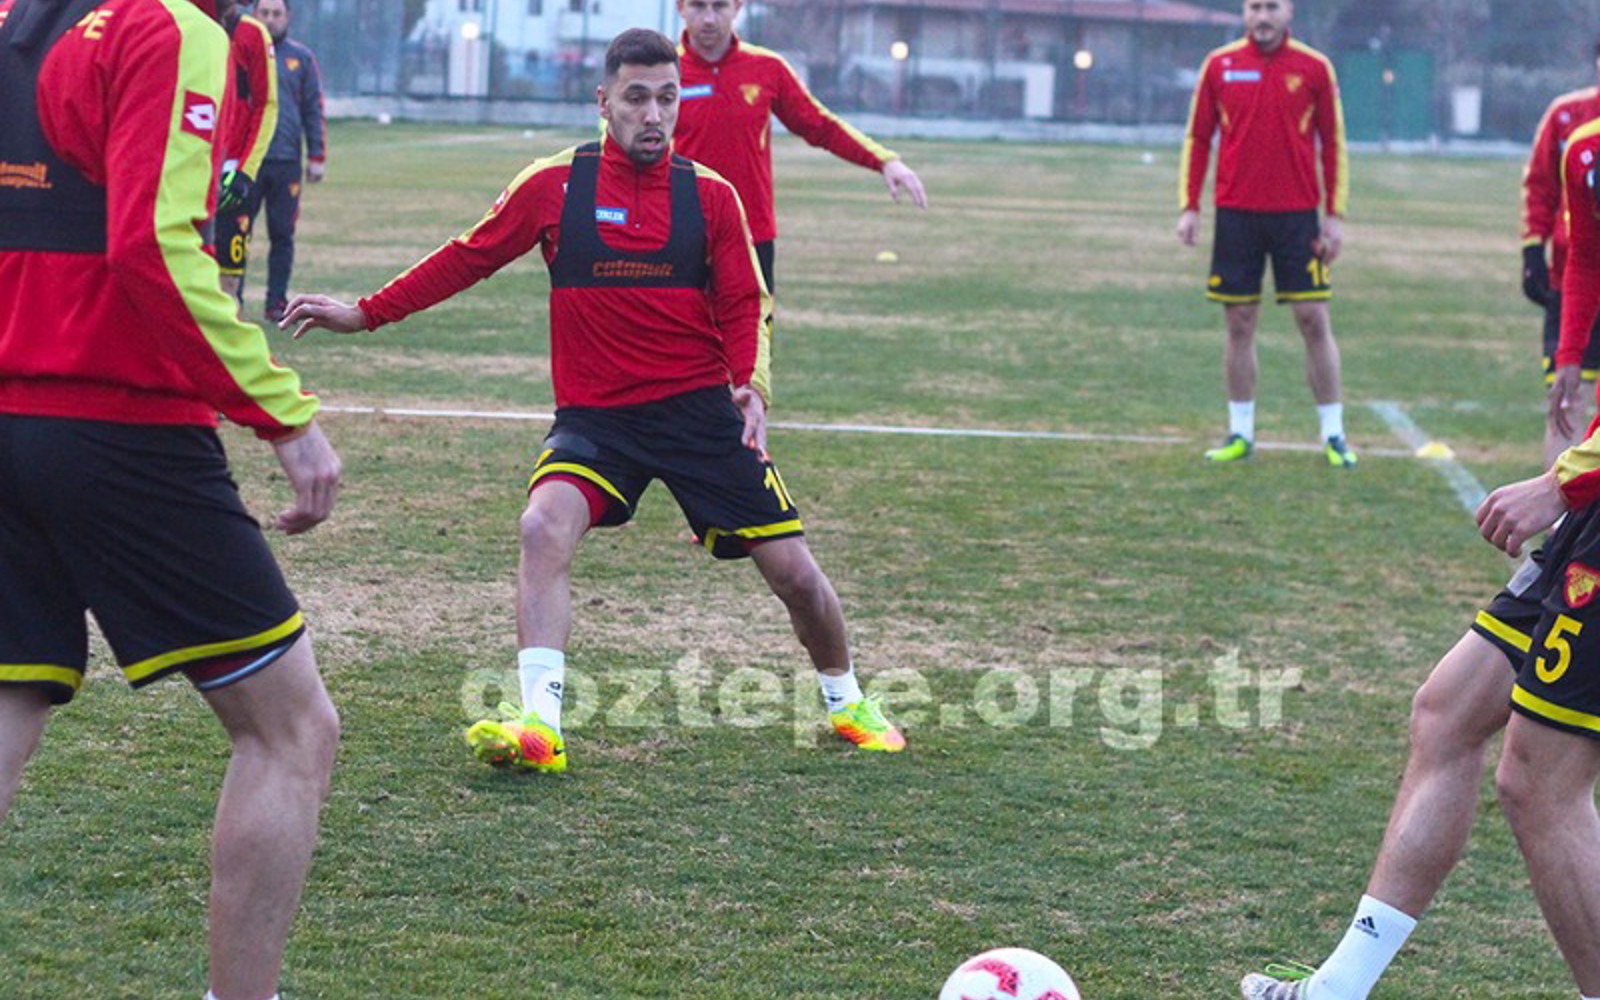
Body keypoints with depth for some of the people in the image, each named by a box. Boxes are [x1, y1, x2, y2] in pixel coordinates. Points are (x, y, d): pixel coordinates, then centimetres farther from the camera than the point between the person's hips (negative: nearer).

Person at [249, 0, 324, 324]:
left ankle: (276, 302, 11)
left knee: (282, 236, 4)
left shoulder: (301, 57, 9)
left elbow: (314, 110, 10)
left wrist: (317, 157, 3)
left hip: (287, 162, 1)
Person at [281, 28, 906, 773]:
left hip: (699, 407, 1)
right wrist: (366, 313, 7)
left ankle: (845, 700, 29)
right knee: (545, 527, -29)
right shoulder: (554, 185, -3)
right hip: (594, 414, -1)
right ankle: (538, 725, -28)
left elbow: (745, 305, 6)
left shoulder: (710, 195, -1)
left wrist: (751, 388, -12)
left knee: (794, 571, 1)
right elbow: (466, 259, 7)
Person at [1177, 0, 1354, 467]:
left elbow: (1334, 143, 3)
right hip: (1236, 213, 1)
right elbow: (1197, 138, 8)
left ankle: (1334, 435, 7)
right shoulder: (1220, 65, 3)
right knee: (1240, 323, 4)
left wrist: (1335, 214, -3)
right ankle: (1240, 433, 13)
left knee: (1314, 320, -2)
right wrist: (1189, 206, 1)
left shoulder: (1314, 68, 1)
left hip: (1297, 214, -1)